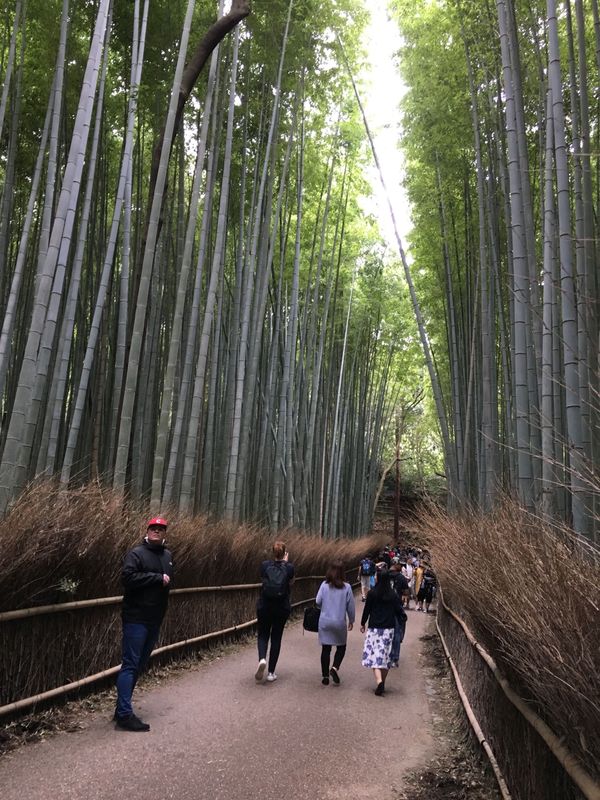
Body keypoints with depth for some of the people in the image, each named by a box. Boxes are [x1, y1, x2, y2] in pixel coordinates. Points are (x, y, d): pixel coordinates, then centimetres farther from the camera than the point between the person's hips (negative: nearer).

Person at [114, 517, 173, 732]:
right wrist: (157, 577, -21)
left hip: (155, 620, 8)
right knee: (130, 665, -6)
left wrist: (167, 581, 5)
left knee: (140, 665, 13)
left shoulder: (168, 555, 14)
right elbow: (127, 577, -24)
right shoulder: (137, 553, -9)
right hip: (136, 618, -8)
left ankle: (122, 709, 24)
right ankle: (125, 714, -2)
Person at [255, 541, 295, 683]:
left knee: (263, 635, 16)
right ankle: (271, 672, 13)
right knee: (276, 638, 12)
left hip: (264, 606, 0)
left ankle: (262, 659, -11)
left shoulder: (265, 565, -7)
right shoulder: (289, 567, -8)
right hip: (282, 608, 0)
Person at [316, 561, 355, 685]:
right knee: (341, 647, 17)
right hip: (340, 622, -1)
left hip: (325, 622, 1)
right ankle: (335, 668, -2)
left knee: (326, 649, 10)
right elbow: (350, 606, -2)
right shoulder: (346, 587, -8)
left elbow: (318, 602, -6)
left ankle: (325, 676, 13)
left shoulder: (324, 585, -7)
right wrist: (351, 620, 12)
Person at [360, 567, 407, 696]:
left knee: (375, 656, -1)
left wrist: (363, 624, 13)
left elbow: (367, 610, -2)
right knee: (386, 656, 14)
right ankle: (382, 684, 21)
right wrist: (402, 629, 9)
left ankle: (379, 681, -22)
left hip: (374, 628, -3)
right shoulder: (393, 595, -2)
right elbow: (399, 612, -1)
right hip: (389, 629, 3)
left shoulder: (372, 593, -9)